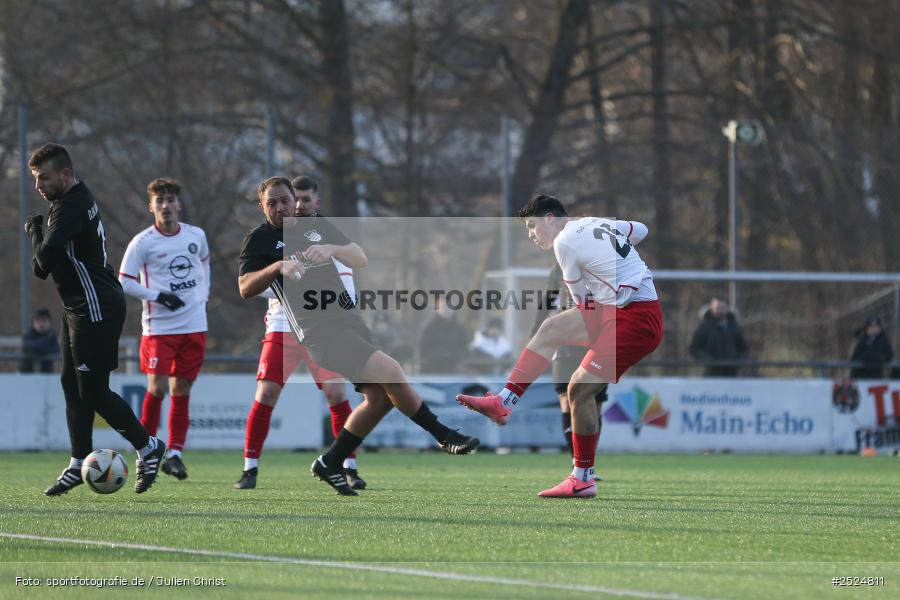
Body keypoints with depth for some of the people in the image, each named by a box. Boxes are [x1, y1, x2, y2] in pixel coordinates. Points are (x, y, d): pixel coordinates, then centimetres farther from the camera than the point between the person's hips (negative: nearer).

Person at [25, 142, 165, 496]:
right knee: (73, 386, 10)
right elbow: (44, 265, 19)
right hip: (78, 307, 11)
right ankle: (79, 465, 14)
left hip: (96, 310, -11)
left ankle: (147, 447, 7)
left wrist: (35, 230, -9)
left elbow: (45, 257, -27)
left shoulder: (70, 207, -20)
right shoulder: (77, 199, 12)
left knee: (93, 392, -6)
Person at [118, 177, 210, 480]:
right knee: (157, 388, -10)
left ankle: (174, 453, 11)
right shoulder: (142, 242, -7)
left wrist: (203, 294, 12)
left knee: (182, 390, 5)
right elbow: (125, 282, -6)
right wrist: (158, 296, -16)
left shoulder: (196, 236, 5)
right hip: (158, 327, -4)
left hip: (194, 326, 4)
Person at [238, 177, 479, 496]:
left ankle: (330, 464, 16)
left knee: (380, 396, 3)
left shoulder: (317, 224, 16)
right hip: (320, 329, -7)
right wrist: (278, 267, -26)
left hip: (348, 314, 7)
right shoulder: (260, 239, 1)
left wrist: (332, 249, -11)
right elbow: (245, 288, -10)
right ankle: (444, 436, -3)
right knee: (391, 374, -18)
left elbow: (361, 259, 9)